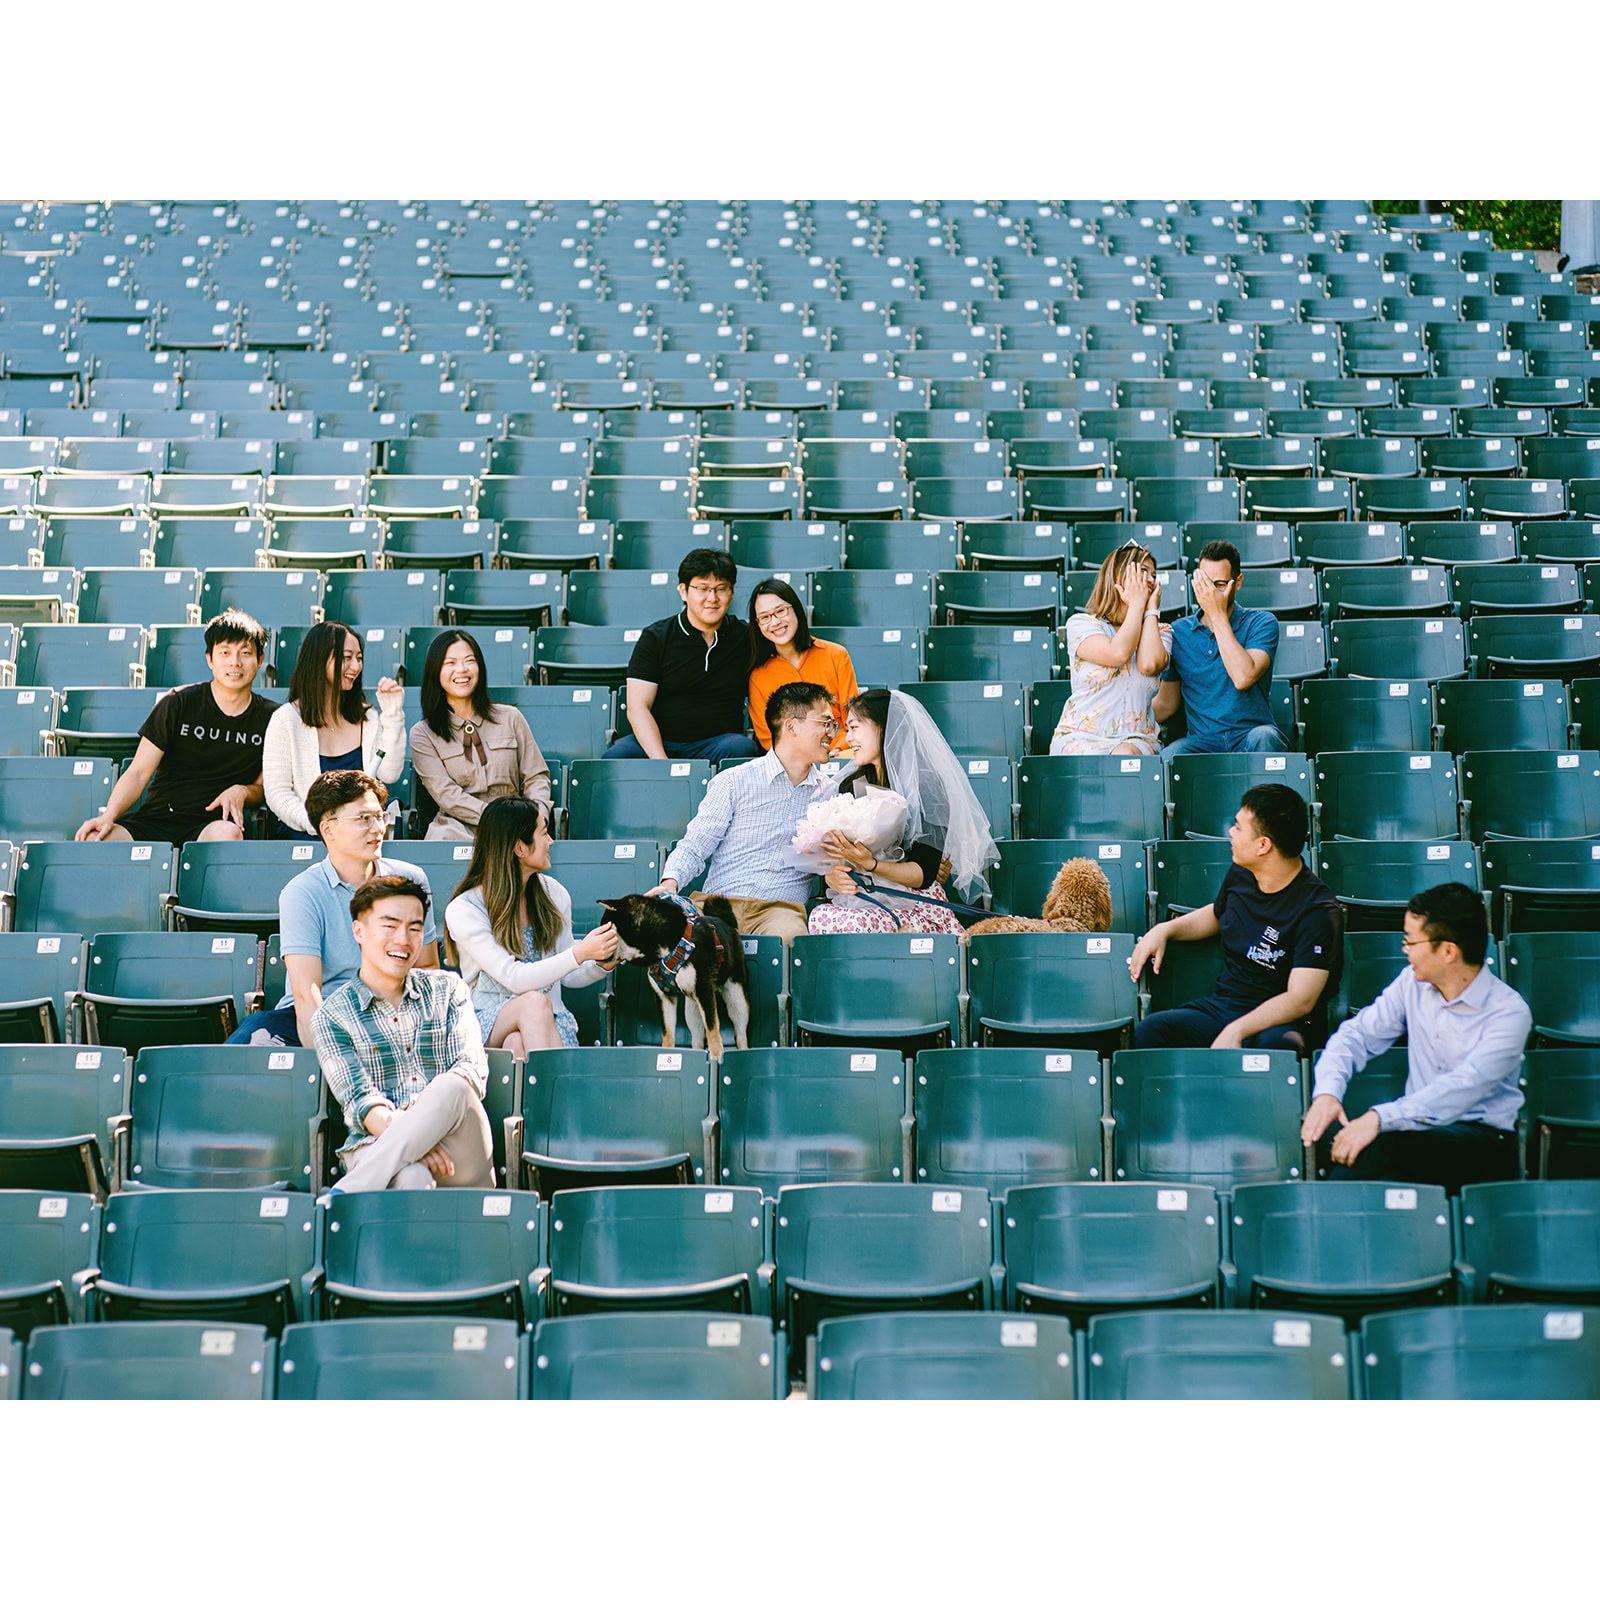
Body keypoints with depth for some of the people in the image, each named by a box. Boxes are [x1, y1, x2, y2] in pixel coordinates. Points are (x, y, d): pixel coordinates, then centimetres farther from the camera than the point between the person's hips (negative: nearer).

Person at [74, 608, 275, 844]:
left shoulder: (270, 717, 9)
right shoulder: (177, 703, 4)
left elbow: (264, 788, 17)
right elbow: (138, 773, 2)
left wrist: (242, 792, -8)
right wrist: (109, 815, -17)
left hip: (212, 823, 0)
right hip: (156, 819, 0)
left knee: (226, 834, -40)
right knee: (93, 838, -32)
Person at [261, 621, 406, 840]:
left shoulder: (367, 718, 15)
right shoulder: (286, 719, 0)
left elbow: (389, 775, 1)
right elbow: (277, 794, -6)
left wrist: (393, 715, -2)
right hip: (304, 838, -3)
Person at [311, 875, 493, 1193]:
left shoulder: (447, 989, 19)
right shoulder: (332, 1017, 11)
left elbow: (474, 1068, 5)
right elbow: (358, 1100, -2)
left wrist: (429, 1110, -18)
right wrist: (405, 1137, -24)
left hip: (461, 1156, 3)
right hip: (377, 1145, -3)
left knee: (451, 1088, -34)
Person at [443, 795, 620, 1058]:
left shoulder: (553, 894, 9)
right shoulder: (463, 910, -8)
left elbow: (569, 978, 16)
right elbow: (514, 979, -17)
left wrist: (603, 963, -5)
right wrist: (579, 953, -23)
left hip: (549, 1022, 3)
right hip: (488, 1022, -3)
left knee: (518, 1044, -33)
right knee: (534, 1001, -35)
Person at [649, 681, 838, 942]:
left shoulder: (829, 793, 18)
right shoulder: (733, 782, 8)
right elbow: (694, 846, 6)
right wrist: (670, 883, -15)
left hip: (782, 908, 1)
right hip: (719, 901, -1)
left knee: (789, 934, -38)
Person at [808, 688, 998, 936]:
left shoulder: (926, 786, -5)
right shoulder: (851, 786, 14)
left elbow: (924, 875, -10)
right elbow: (835, 855, 14)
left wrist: (869, 864, -25)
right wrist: (832, 876, -11)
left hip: (915, 904, -5)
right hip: (862, 897, 6)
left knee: (826, 920, -34)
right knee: (820, 915, -32)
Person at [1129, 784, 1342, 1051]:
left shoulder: (1318, 910, -15)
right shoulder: (1240, 875, 7)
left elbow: (1300, 1000, -21)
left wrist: (1236, 1030, -32)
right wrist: (1165, 929, 15)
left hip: (1281, 1022, -6)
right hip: (1221, 1005, 6)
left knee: (1273, 1045, -43)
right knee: (1145, 1032, -25)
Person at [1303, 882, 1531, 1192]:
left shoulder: (1509, 1012, -13)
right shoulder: (1414, 983, 6)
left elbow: (1463, 1088, -25)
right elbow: (1356, 1035, 10)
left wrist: (1378, 1118, -36)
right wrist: (1328, 1092, -12)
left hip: (1483, 1138, -5)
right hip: (1419, 1125, 5)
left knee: (1376, 1145, -34)